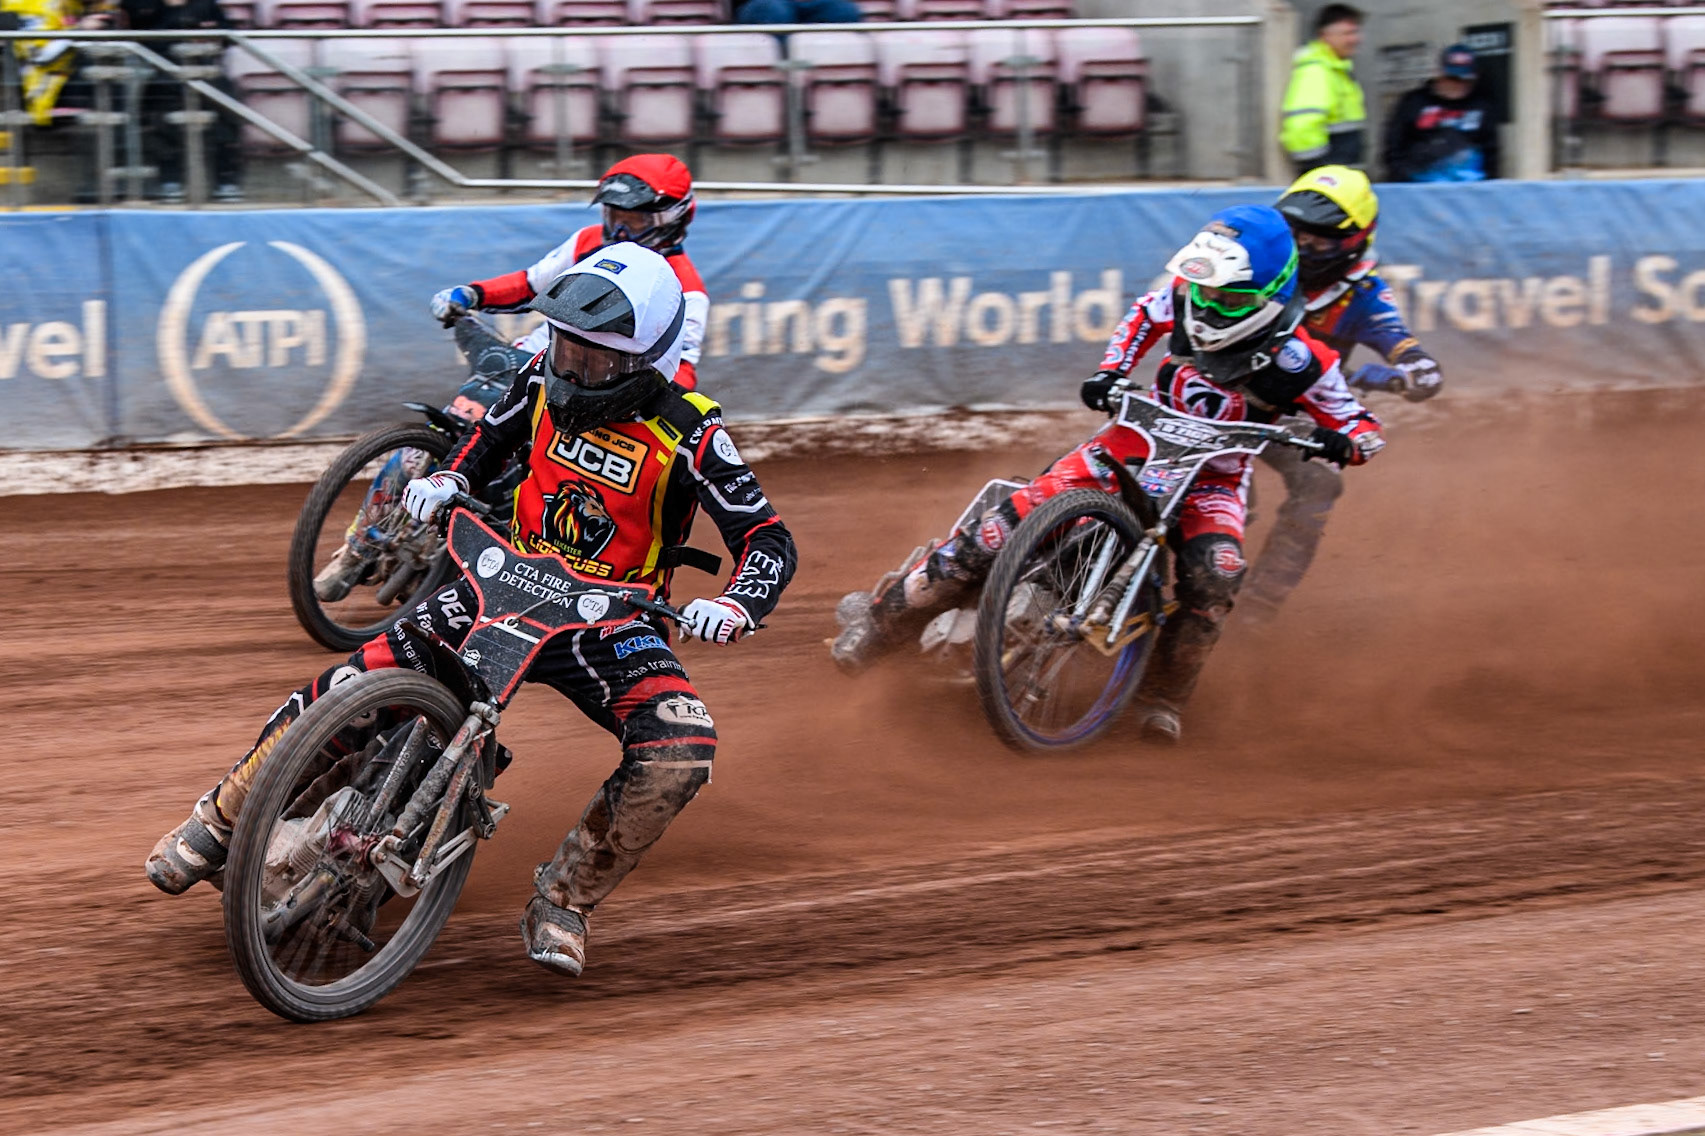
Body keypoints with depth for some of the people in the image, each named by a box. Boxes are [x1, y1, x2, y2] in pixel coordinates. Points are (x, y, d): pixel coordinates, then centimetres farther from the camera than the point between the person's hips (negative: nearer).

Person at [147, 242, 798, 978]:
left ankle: (564, 899, -11)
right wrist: (445, 480, -4)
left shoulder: (690, 434, -16)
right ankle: (220, 819, 10)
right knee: (343, 691, -14)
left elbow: (769, 541, -14)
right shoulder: (547, 379, -3)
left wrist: (735, 609, -34)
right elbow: (490, 439, 18)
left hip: (607, 620, -2)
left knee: (681, 751, -30)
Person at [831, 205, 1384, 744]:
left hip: (1213, 474, -2)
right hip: (1141, 436, 2)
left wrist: (1342, 441, -37)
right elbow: (1145, 315, 10)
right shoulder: (1187, 295, -13)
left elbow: (1362, 426, -13)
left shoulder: (1298, 362, -22)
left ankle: (1163, 698, -11)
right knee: (1020, 514, -15)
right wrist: (1110, 370, -6)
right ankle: (885, 618, -9)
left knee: (1214, 574, -32)